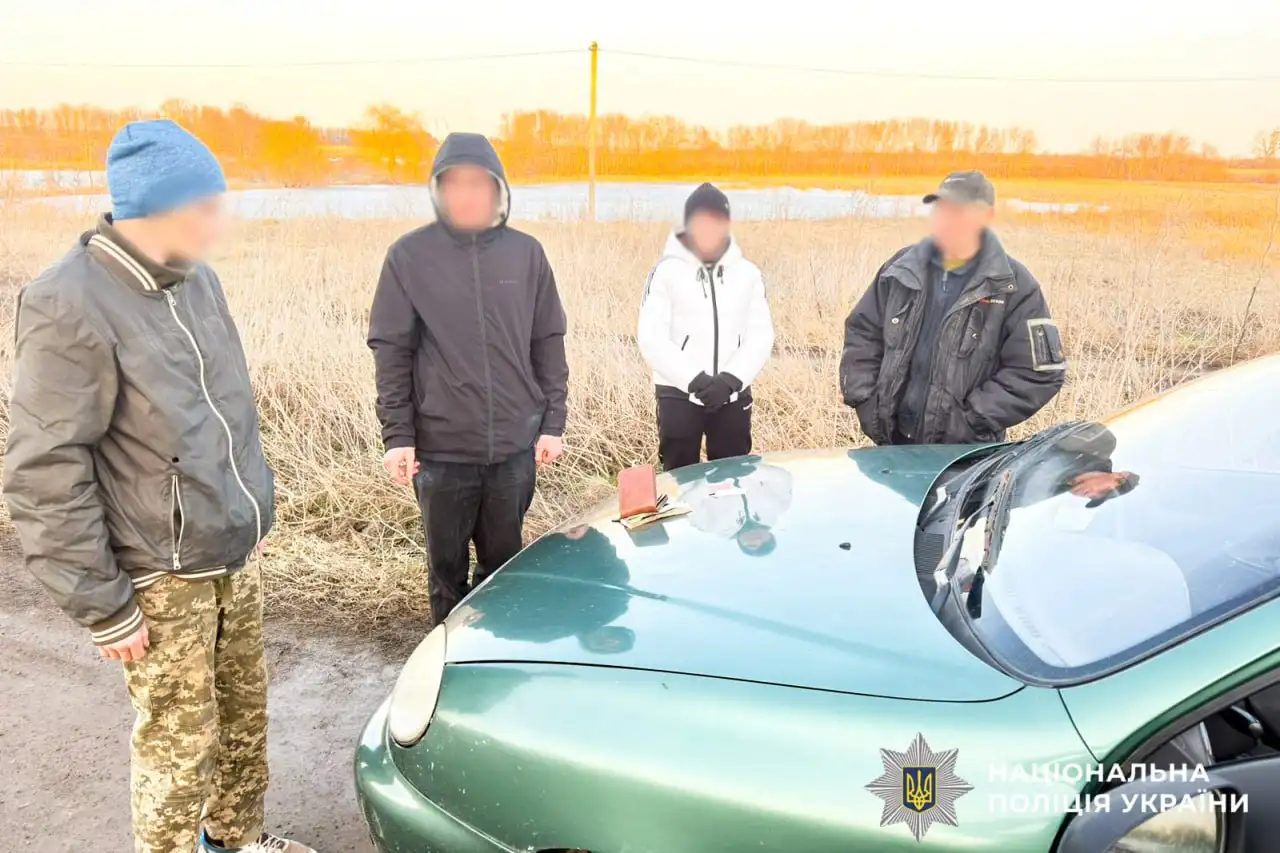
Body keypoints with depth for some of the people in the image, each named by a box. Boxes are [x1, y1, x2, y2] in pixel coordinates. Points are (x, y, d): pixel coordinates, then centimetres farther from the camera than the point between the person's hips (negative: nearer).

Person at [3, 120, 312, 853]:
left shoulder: (196, 277, 4)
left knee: (246, 716, 19)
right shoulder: (70, 306, -19)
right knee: (180, 744, 8)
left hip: (238, 554, 7)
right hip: (163, 577, -7)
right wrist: (103, 606, -15)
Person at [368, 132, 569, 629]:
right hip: (441, 447, -1)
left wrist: (552, 423, 3)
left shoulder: (526, 253, 3)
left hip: (515, 445, 2)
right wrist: (397, 435, -7)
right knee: (447, 566, 12)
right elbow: (391, 351, -3)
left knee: (504, 563, 14)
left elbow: (548, 343, 6)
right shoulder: (410, 256, -2)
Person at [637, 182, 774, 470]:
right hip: (679, 395, -2)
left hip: (733, 395, 3)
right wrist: (695, 380, -17)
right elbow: (651, 338, -10)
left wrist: (731, 380, -13)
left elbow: (761, 336, 2)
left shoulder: (748, 273, 5)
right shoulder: (667, 271, -4)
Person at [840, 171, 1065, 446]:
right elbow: (862, 332, 11)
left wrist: (972, 420, -16)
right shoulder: (903, 268, 4)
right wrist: (865, 400, -1)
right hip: (893, 441, 4)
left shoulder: (1015, 288, -8)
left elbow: (1039, 372, -11)